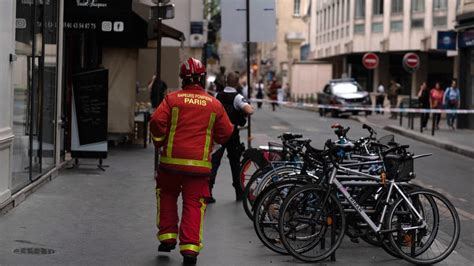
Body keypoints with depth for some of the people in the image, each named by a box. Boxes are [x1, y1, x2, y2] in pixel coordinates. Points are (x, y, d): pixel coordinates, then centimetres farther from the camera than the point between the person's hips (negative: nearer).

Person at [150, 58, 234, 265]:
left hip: (172, 160, 0)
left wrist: (160, 142, 7)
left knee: (167, 195, 22)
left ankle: (167, 237, 20)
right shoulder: (215, 104, 2)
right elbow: (225, 134, 8)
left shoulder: (172, 99, -3)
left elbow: (157, 122, -11)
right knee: (193, 204, 4)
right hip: (200, 164, 0)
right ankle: (190, 247, -4)